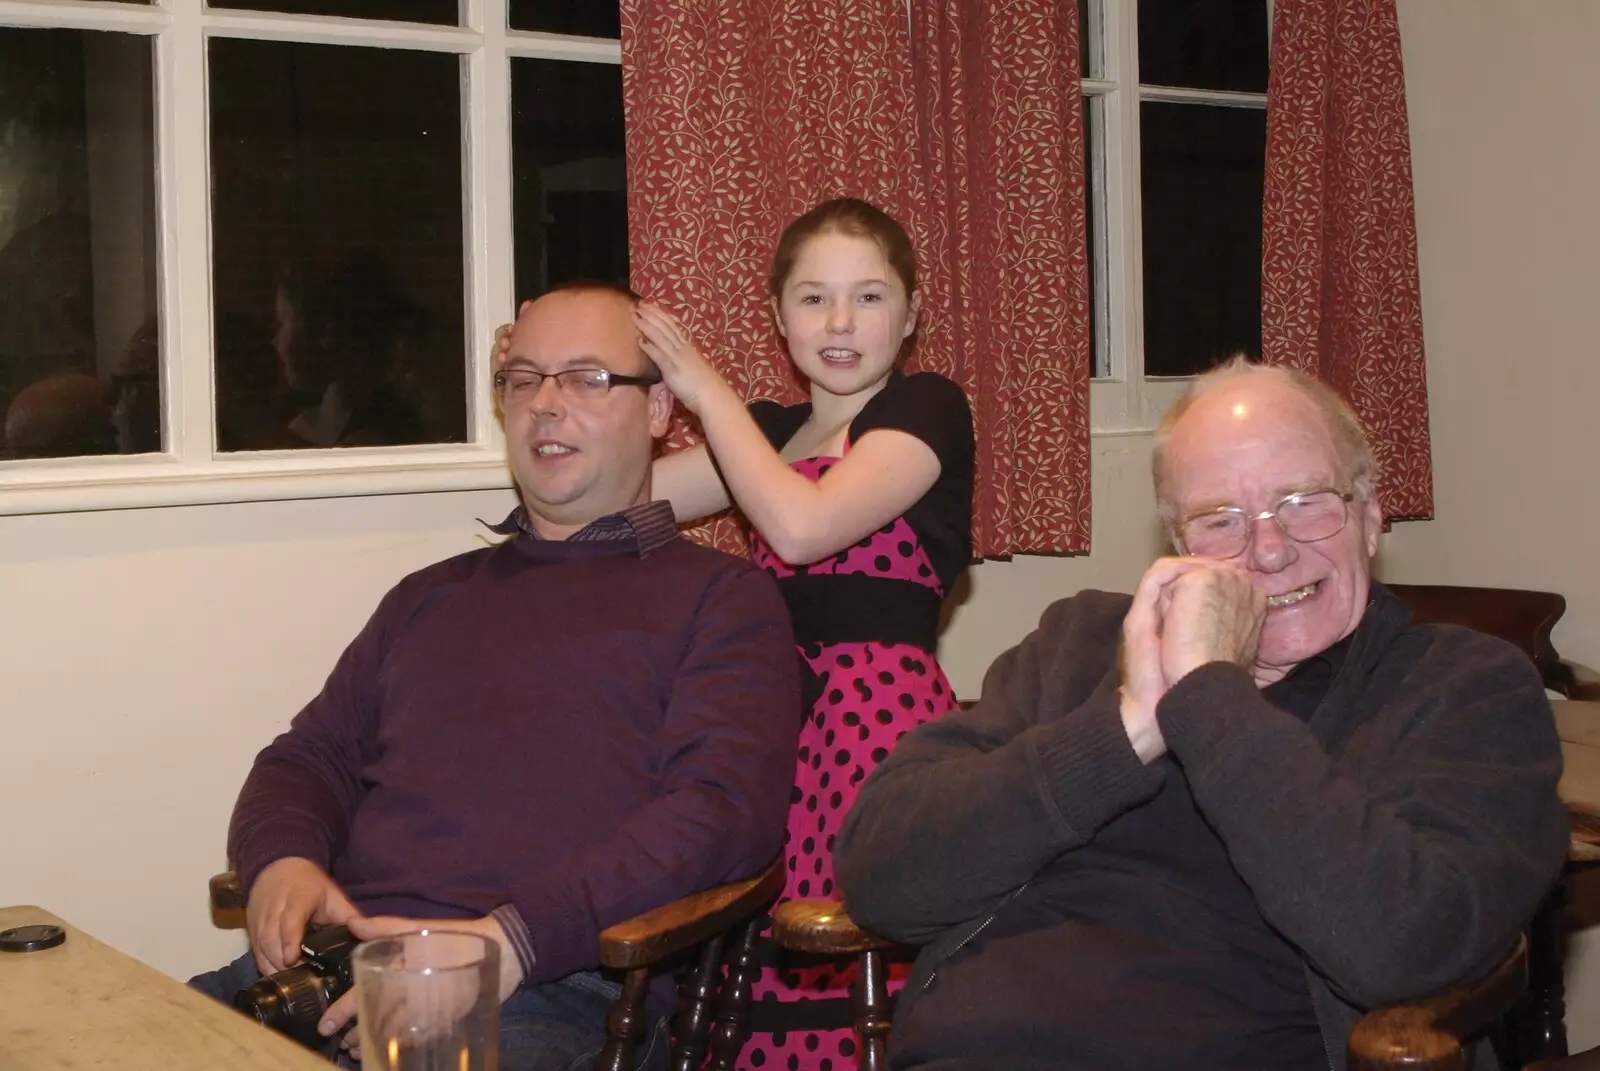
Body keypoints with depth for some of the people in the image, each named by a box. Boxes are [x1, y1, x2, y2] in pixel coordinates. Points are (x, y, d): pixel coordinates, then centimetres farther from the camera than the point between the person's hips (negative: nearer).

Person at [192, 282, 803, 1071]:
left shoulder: (720, 598, 9)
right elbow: (309, 758, 26)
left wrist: (516, 939, -19)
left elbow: (724, 808, -6)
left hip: (556, 990, -5)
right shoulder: (430, 596, 28)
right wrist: (282, 862, 0)